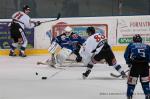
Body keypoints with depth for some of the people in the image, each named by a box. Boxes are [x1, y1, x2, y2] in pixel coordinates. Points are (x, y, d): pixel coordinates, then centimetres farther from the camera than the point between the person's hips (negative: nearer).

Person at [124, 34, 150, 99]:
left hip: (135, 64, -2)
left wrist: (128, 62, 27)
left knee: (131, 81, 8)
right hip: (145, 64, 2)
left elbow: (126, 55, 16)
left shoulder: (131, 45, 20)